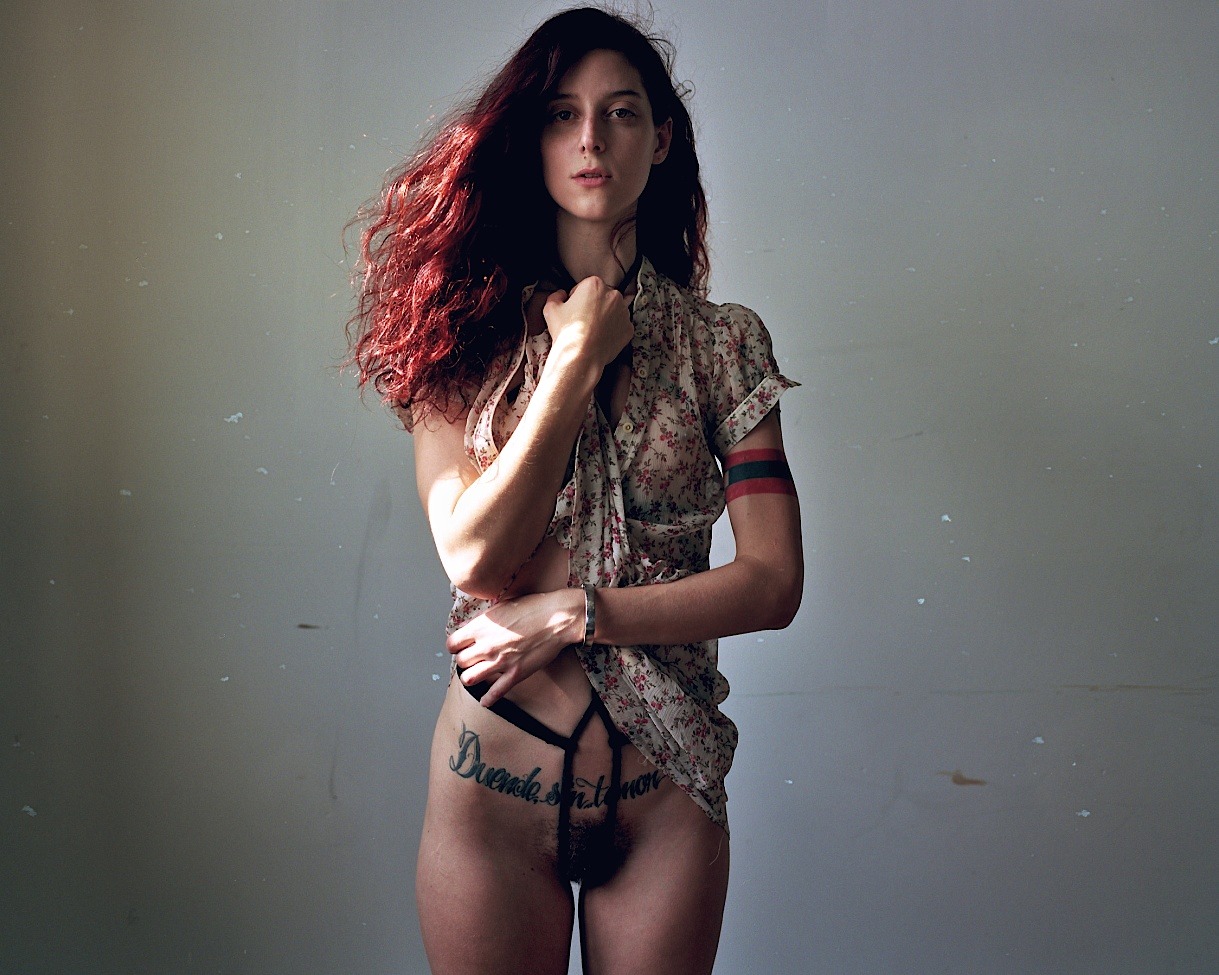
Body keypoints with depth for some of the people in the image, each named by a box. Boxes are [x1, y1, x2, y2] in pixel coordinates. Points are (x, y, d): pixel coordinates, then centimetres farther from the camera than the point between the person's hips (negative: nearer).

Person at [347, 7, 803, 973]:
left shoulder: (722, 343, -1)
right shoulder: (466, 331, -2)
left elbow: (773, 581, -7)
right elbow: (474, 557, -15)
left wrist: (571, 614, -14)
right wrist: (577, 361, -12)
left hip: (663, 789, 1)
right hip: (496, 780, 0)